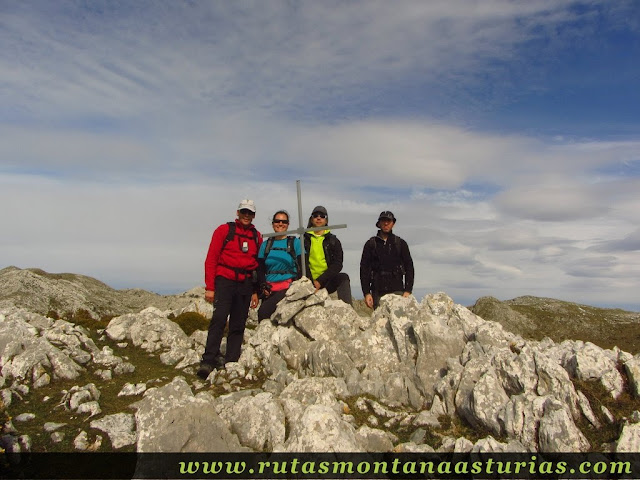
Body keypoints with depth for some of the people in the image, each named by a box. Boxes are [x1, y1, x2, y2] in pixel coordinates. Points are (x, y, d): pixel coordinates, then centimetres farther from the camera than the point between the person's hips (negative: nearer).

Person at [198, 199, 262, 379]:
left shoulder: (257, 236, 14)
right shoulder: (224, 230, 4)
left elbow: (259, 266, 18)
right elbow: (211, 259, -1)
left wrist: (255, 291, 14)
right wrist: (209, 287, -7)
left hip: (245, 284, 4)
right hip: (225, 280, -4)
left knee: (238, 325, 3)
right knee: (219, 319, -17)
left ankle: (231, 363, 7)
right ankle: (208, 361, -16)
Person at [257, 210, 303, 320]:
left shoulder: (295, 243, 5)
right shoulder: (266, 245, 15)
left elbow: (301, 269, 1)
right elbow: (261, 270, 14)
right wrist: (264, 286, -3)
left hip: (288, 287, -4)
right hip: (269, 289, 4)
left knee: (263, 311, -24)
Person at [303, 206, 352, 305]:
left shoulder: (333, 241, 12)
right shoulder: (304, 239, 12)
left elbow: (337, 264, 0)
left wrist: (320, 281, -14)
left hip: (327, 282, 0)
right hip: (309, 283, 0)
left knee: (343, 278, -28)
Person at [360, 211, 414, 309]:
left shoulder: (401, 243, 12)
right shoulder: (371, 244, 11)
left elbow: (409, 267, 10)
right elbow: (364, 269, 8)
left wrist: (408, 290, -1)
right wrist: (366, 293, -1)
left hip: (397, 290, 0)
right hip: (377, 291, 0)